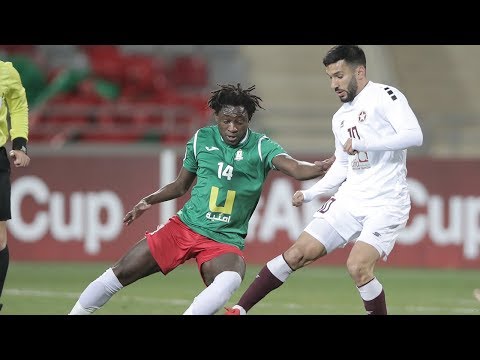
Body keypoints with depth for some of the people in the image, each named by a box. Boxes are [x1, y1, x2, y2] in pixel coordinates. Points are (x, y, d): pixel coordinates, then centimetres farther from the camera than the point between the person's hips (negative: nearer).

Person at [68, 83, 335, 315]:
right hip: (185, 226, 2)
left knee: (229, 281, -36)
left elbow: (297, 169, -24)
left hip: (225, 240, -2)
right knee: (120, 273, -3)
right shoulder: (201, 139, 1)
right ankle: (76, 313, 16)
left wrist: (325, 167, -44)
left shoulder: (261, 147, -7)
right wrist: (148, 201, 0)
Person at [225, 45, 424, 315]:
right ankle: (239, 310, 5)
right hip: (349, 199, 7)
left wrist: (362, 143, -23)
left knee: (358, 267, -24)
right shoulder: (340, 117, 16)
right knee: (299, 253, 0)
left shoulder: (384, 96, -9)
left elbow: (414, 135, -22)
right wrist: (310, 194, 14)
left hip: (386, 204, -7)